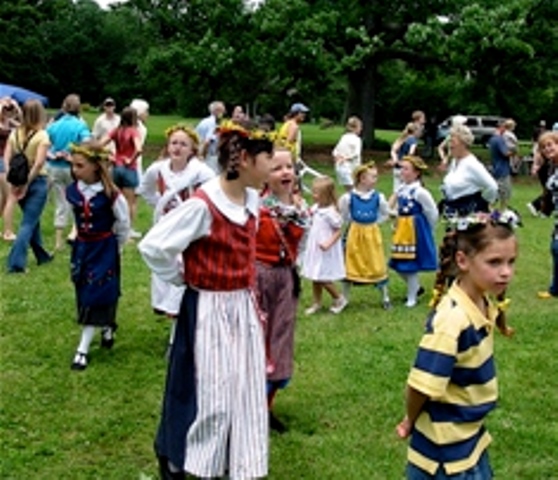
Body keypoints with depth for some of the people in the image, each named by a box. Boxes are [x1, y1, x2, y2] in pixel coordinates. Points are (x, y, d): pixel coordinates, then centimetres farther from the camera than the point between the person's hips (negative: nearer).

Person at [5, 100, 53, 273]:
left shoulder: (14, 133, 2)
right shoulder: (42, 135, -11)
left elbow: (6, 159, -4)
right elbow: (39, 163, -18)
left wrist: (14, 182, -6)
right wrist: (26, 184, -12)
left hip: (19, 181, 5)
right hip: (37, 181, -5)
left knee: (32, 220, 22)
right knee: (28, 223, -2)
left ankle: (41, 255, 36)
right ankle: (16, 262, -10)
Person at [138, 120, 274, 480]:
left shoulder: (253, 200, 1)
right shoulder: (203, 206, -23)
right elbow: (152, 246, -22)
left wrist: (249, 292, 12)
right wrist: (182, 278, -9)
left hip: (244, 307, 7)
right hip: (209, 310, -7)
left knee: (247, 392, 13)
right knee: (209, 394, 5)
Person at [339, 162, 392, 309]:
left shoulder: (378, 197, -7)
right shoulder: (349, 197, -12)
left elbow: (384, 214, 10)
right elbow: (343, 214, 4)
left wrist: (374, 223, 0)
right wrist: (353, 222, 1)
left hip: (372, 234, 1)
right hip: (355, 234, -1)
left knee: (378, 265, 5)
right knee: (350, 265, 8)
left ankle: (385, 297, 18)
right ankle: (344, 297, 22)